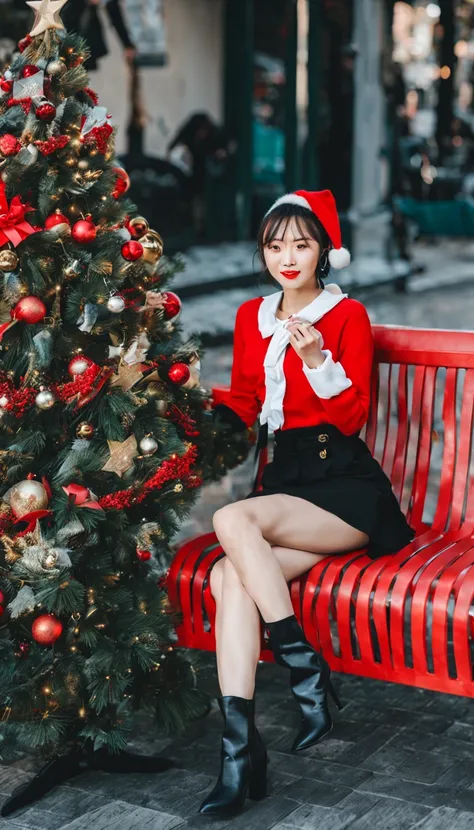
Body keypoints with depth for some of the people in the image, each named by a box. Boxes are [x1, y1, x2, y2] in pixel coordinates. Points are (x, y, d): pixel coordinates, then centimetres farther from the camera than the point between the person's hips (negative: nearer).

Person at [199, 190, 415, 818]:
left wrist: (316, 359, -21)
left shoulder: (347, 315, 1)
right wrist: (208, 409, 1)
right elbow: (244, 400, 22)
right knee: (229, 578, -25)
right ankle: (240, 752, -27)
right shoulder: (252, 318, 17)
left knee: (233, 519, -31)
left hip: (344, 486, -5)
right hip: (284, 478, 5)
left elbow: (353, 415, -5)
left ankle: (306, 672, -21)